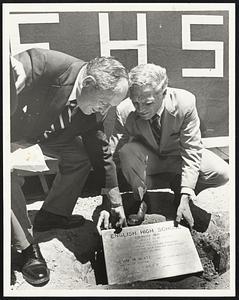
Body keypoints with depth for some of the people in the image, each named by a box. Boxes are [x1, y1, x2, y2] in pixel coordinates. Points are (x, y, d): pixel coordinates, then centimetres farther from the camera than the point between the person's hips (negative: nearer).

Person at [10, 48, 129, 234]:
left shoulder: (95, 111, -15)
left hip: (44, 133, 6)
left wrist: (113, 203, -6)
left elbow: (101, 154, -7)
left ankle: (53, 215, 13)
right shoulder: (42, 63, -38)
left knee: (80, 157, -5)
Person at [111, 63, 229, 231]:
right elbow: (113, 155, -24)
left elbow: (191, 150, -24)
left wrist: (185, 197, -30)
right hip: (146, 159, 0)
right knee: (126, 149, -34)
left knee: (222, 173, -23)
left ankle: (181, 192, 5)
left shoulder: (185, 102, -28)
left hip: (176, 155, 1)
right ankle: (141, 199, -9)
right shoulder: (124, 111, -26)